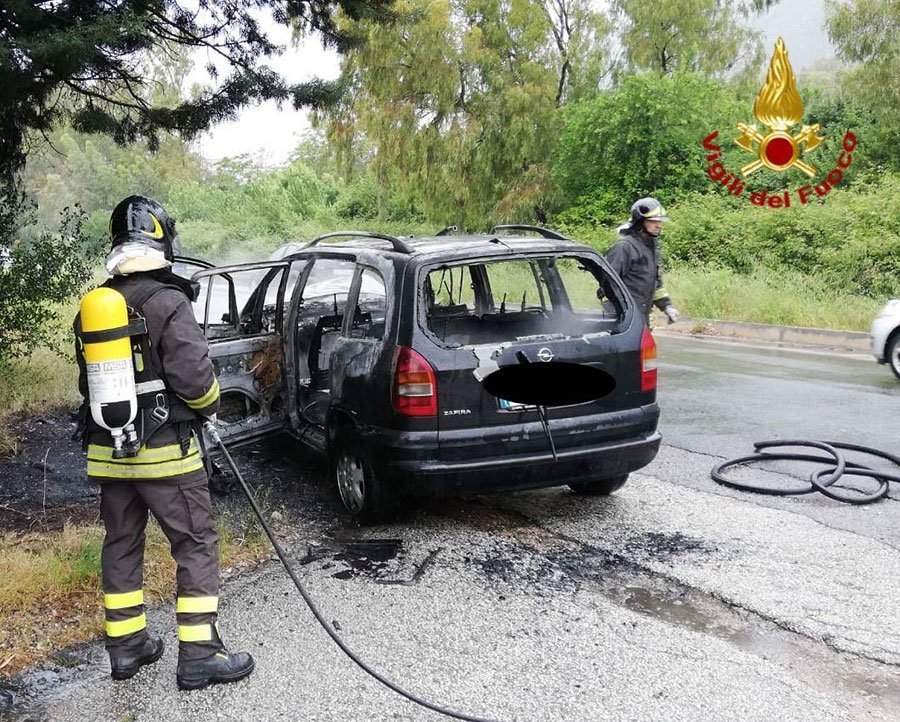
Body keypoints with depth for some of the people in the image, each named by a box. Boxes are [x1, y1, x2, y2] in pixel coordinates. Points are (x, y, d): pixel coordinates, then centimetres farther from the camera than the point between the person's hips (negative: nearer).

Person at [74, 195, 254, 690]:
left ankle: (125, 645, 27)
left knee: (121, 546, 16)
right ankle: (199, 655, 5)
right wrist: (210, 405, 1)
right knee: (197, 546, 2)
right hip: (164, 450, -7)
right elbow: (194, 375, -19)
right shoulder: (167, 302, -16)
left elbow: (87, 381, 15)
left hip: (107, 450, 7)